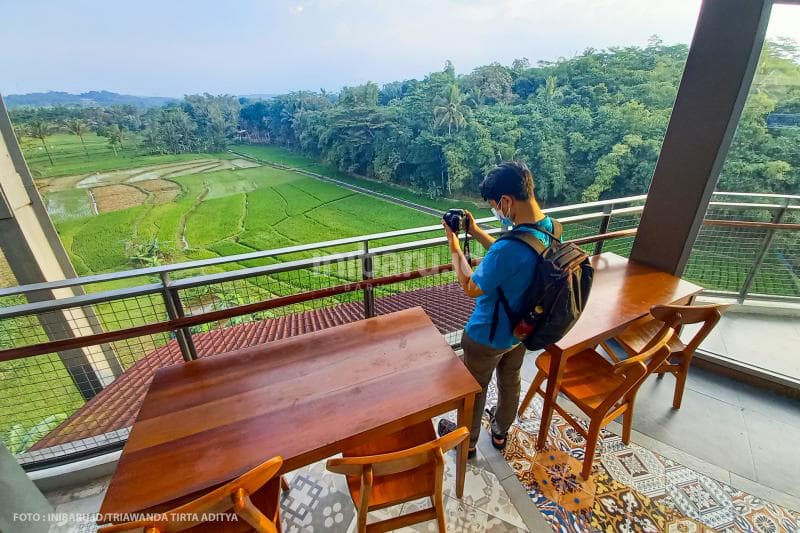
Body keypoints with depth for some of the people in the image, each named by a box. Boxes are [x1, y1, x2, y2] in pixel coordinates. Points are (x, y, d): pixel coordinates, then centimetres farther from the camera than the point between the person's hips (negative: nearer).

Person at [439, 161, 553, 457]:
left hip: (487, 337, -7)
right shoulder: (550, 228, -11)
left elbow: (471, 288, -23)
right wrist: (476, 232, 0)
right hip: (522, 329, 8)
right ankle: (500, 432, 55)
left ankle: (467, 441, 46)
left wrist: (454, 245, -15)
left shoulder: (509, 248, -39)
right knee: (510, 380, 29)